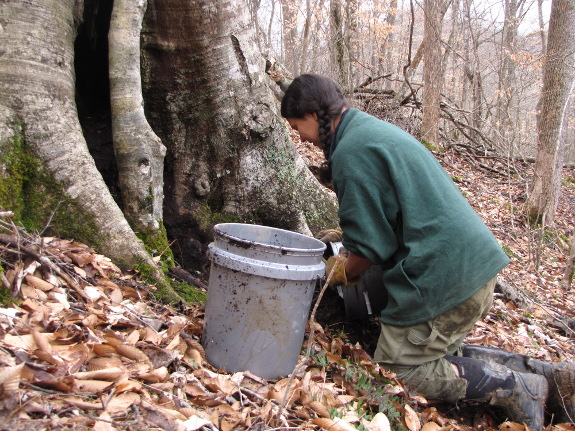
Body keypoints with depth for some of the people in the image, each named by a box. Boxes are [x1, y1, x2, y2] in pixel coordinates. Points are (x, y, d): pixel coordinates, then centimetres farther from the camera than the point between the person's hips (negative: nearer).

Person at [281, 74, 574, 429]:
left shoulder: (351, 150, -15)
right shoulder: (375, 129, 17)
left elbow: (372, 245, -14)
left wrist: (342, 272, 5)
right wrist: (346, 234, 25)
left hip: (443, 276, -10)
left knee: (396, 371, 1)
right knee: (433, 348, 22)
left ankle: (513, 387, -1)